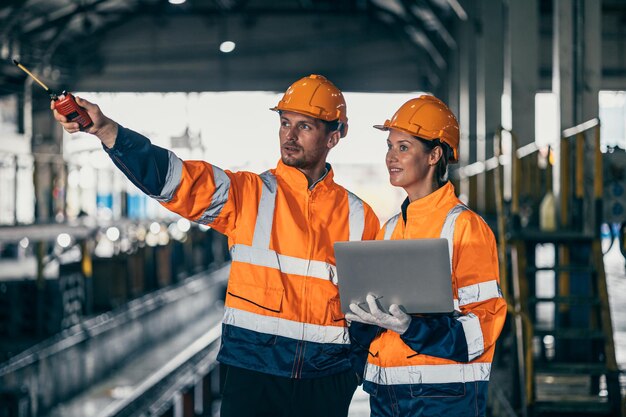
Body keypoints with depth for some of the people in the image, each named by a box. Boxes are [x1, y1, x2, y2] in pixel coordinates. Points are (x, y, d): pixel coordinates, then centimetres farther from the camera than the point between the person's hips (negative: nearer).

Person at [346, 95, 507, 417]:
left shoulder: (465, 226, -7)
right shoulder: (389, 231, 14)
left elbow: (484, 321, -12)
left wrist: (410, 328, -23)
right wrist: (362, 323, -4)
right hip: (384, 391, 6)